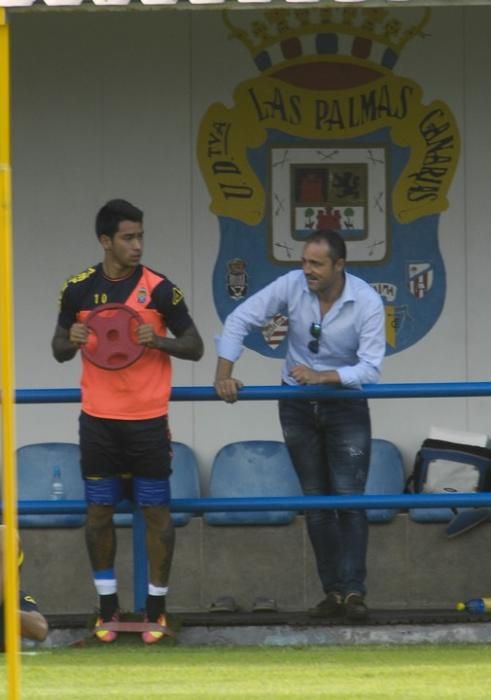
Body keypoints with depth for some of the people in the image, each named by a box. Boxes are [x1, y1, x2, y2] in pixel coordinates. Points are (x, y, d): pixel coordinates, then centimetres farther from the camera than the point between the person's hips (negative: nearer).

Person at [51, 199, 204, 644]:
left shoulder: (159, 289, -4)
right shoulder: (79, 290, 1)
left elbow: (195, 347, 0)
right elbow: (59, 351, 11)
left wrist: (158, 340, -18)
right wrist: (72, 341, -12)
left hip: (148, 419, -2)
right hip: (98, 421, 2)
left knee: (156, 511, 0)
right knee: (99, 511, 5)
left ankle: (157, 609, 9)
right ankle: (108, 607, 15)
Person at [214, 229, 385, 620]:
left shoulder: (367, 302, -20)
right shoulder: (291, 286, -15)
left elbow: (370, 369, -23)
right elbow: (240, 321, -10)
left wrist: (322, 376, -34)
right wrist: (224, 374, -19)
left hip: (345, 406, -3)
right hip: (298, 408, 3)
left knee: (349, 499, -11)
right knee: (316, 501, 5)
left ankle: (353, 591, -12)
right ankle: (334, 591, 10)